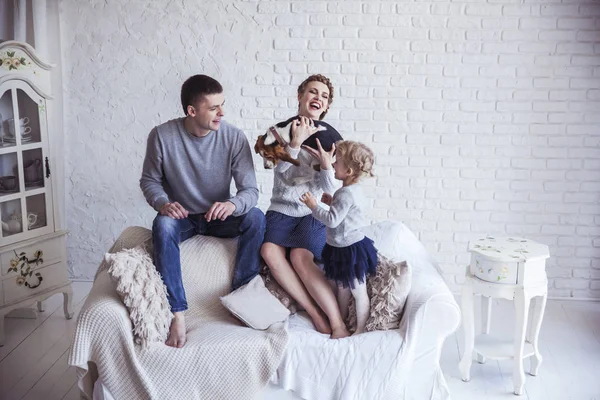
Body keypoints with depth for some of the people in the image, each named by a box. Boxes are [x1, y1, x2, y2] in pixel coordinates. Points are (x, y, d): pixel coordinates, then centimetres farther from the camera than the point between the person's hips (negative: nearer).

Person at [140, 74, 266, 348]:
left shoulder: (234, 138, -15)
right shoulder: (162, 136, -15)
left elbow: (251, 190, -15)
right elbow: (150, 180, -1)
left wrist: (233, 204, -39)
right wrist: (161, 203, -25)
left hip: (219, 217, 1)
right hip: (181, 217, -1)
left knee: (256, 218, -27)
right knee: (162, 225, -34)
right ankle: (177, 313, -32)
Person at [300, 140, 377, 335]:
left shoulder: (346, 194, -26)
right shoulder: (353, 190, 6)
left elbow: (332, 220, -28)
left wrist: (314, 206, -20)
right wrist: (332, 202, 8)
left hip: (351, 249, -10)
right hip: (343, 247, 10)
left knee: (358, 292, 5)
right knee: (343, 287, 24)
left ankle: (360, 330, 17)